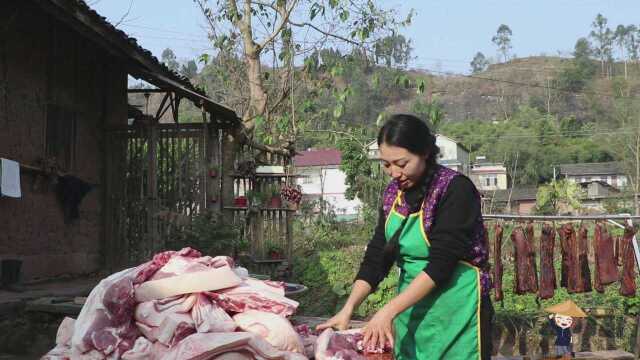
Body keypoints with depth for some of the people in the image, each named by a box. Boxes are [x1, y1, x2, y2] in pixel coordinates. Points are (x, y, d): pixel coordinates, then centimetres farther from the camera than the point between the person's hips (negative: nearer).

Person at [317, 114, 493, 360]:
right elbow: (376, 255, 4)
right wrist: (348, 309, -8)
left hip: (454, 310, -6)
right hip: (410, 308, 6)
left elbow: (441, 263, -21)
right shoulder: (394, 192, 4)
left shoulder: (456, 189, -15)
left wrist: (389, 311, -24)